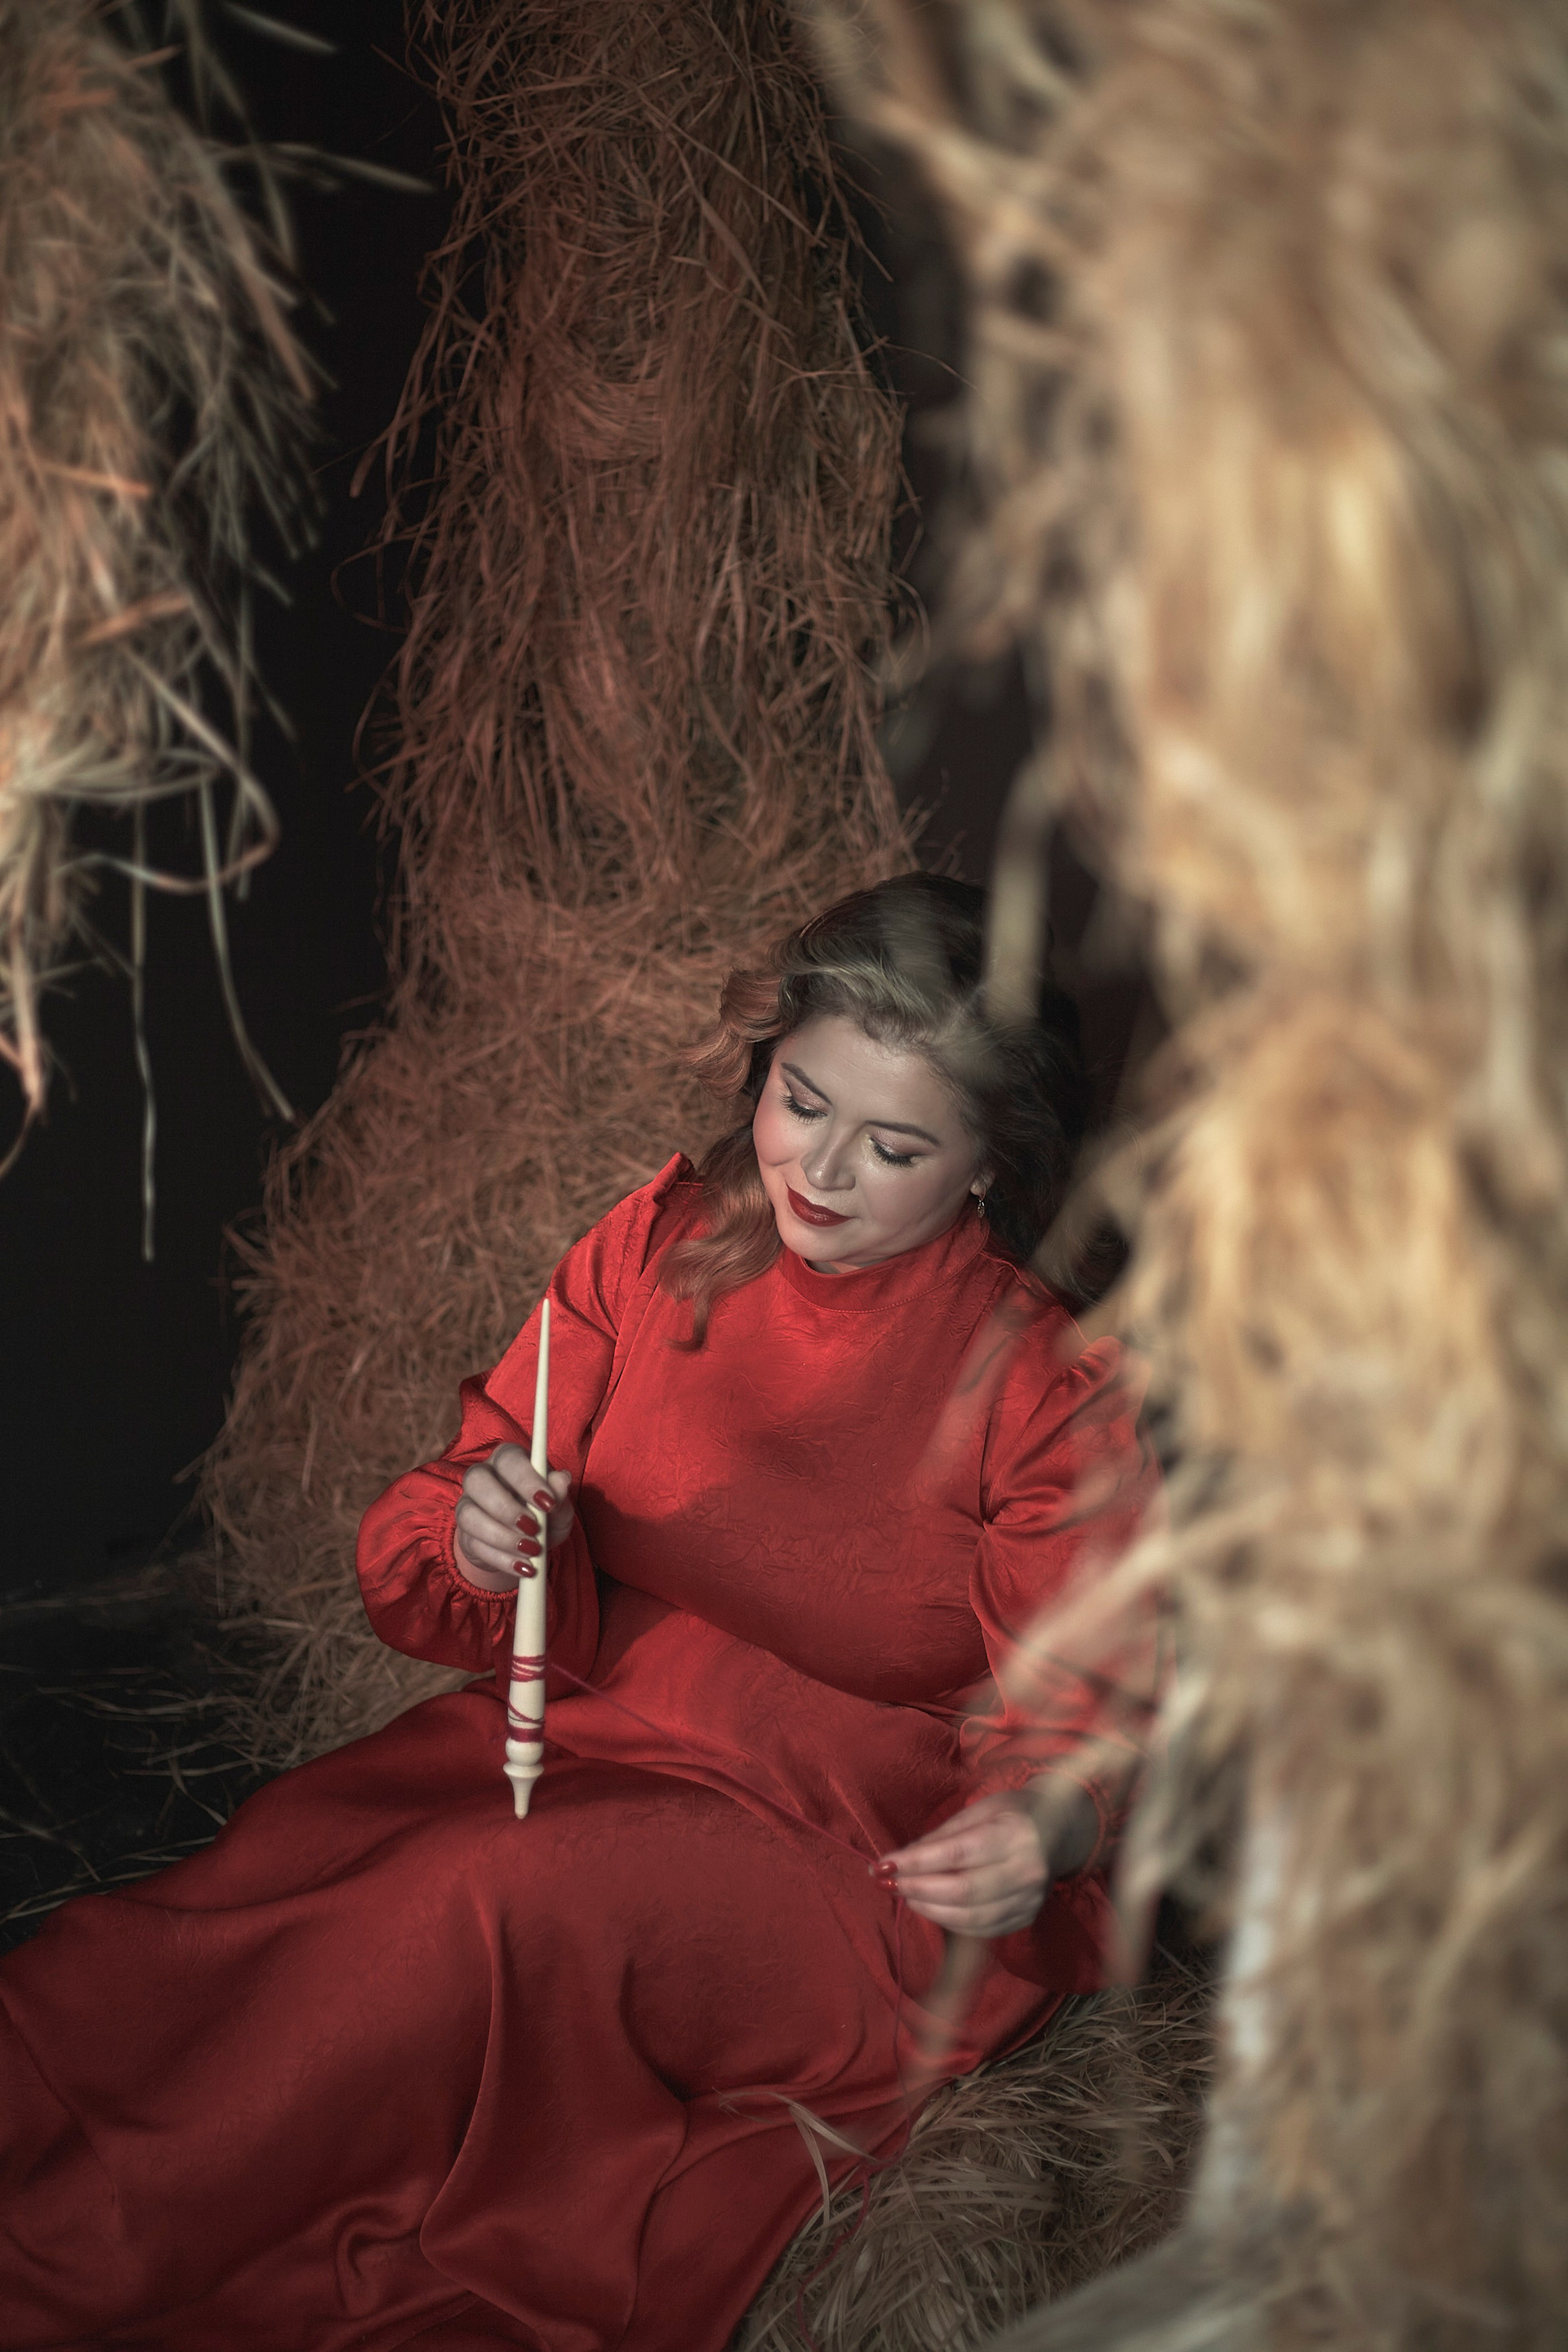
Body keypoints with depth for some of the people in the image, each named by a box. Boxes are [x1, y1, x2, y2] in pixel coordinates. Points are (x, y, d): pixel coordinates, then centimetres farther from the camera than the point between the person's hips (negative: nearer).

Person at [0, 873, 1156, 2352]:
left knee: (501, 1900, -34)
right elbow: (420, 1548, 9)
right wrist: (484, 1543, -15)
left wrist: (1044, 1829, -26)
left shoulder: (1053, 1381, -7)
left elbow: (1084, 1705, -3)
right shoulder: (659, 1245, 4)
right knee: (294, 1852, -28)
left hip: (863, 1851, -4)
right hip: (592, 1730, 4)